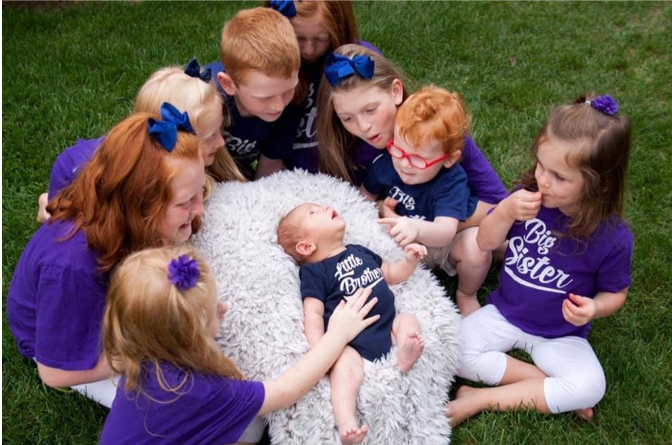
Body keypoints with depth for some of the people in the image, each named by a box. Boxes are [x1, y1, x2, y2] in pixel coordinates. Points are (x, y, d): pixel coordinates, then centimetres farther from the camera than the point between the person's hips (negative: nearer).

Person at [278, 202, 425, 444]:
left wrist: (410, 260, 10)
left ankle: (405, 354, -36)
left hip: (387, 328, 7)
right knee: (346, 367, -31)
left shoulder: (360, 251, 21)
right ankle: (346, 423, -49)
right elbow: (313, 314, -7)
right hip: (350, 342, -7)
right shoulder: (314, 272, 2)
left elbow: (391, 275, 31)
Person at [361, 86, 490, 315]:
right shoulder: (386, 163, -19)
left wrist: (417, 228, -67)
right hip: (403, 245, 4)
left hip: (439, 242, -3)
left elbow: (446, 232, -47)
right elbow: (366, 196, 1)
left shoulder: (452, 182, -31)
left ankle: (466, 295, 0)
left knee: (476, 247, -33)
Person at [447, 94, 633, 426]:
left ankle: (481, 399, -16)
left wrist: (594, 308, -28)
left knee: (590, 388, -27)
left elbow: (615, 293, -4)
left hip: (559, 335, -2)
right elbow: (485, 243, -6)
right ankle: (550, 389, -11)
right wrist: (506, 211, -27)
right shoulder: (529, 196, -16)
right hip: (504, 314, 3)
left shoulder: (613, 238, -21)